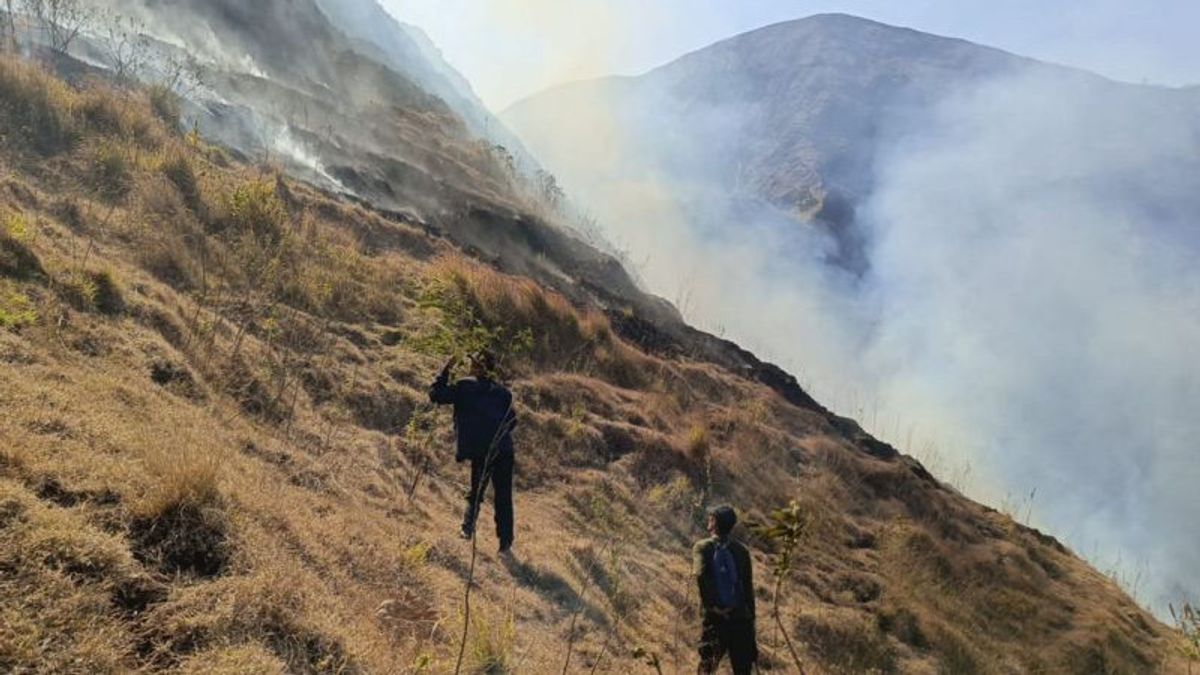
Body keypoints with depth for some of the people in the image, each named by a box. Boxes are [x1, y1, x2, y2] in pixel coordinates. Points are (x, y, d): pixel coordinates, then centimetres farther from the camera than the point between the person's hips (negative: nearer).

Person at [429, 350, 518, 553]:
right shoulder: (503, 392, 9)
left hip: (481, 451, -2)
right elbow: (512, 421, 13)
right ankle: (505, 541, 14)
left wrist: (445, 371, 9)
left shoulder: (465, 387, -2)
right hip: (504, 450, 2)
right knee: (503, 496, 11)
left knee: (476, 492, 18)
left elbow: (436, 394, 1)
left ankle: (468, 527, 2)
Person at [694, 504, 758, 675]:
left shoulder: (702, 547, 0)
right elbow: (748, 589, 7)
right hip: (741, 617, 2)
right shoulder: (742, 550, 8)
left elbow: (700, 575, -19)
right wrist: (751, 619, 11)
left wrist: (712, 605, -12)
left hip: (715, 617, -2)